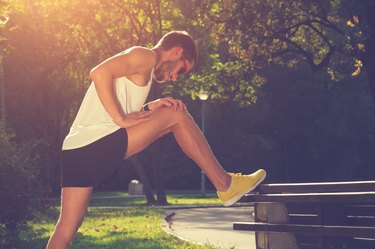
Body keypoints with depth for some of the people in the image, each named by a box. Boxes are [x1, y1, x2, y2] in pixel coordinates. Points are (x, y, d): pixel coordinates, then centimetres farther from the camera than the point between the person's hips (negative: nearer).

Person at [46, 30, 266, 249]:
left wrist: (150, 107, 10)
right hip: (101, 145, -10)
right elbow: (99, 73, -18)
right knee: (176, 116, 2)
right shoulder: (146, 56, -1)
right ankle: (225, 185, 8)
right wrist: (122, 119, -15)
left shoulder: (138, 64, 29)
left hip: (75, 150, 10)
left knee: (65, 230, 8)